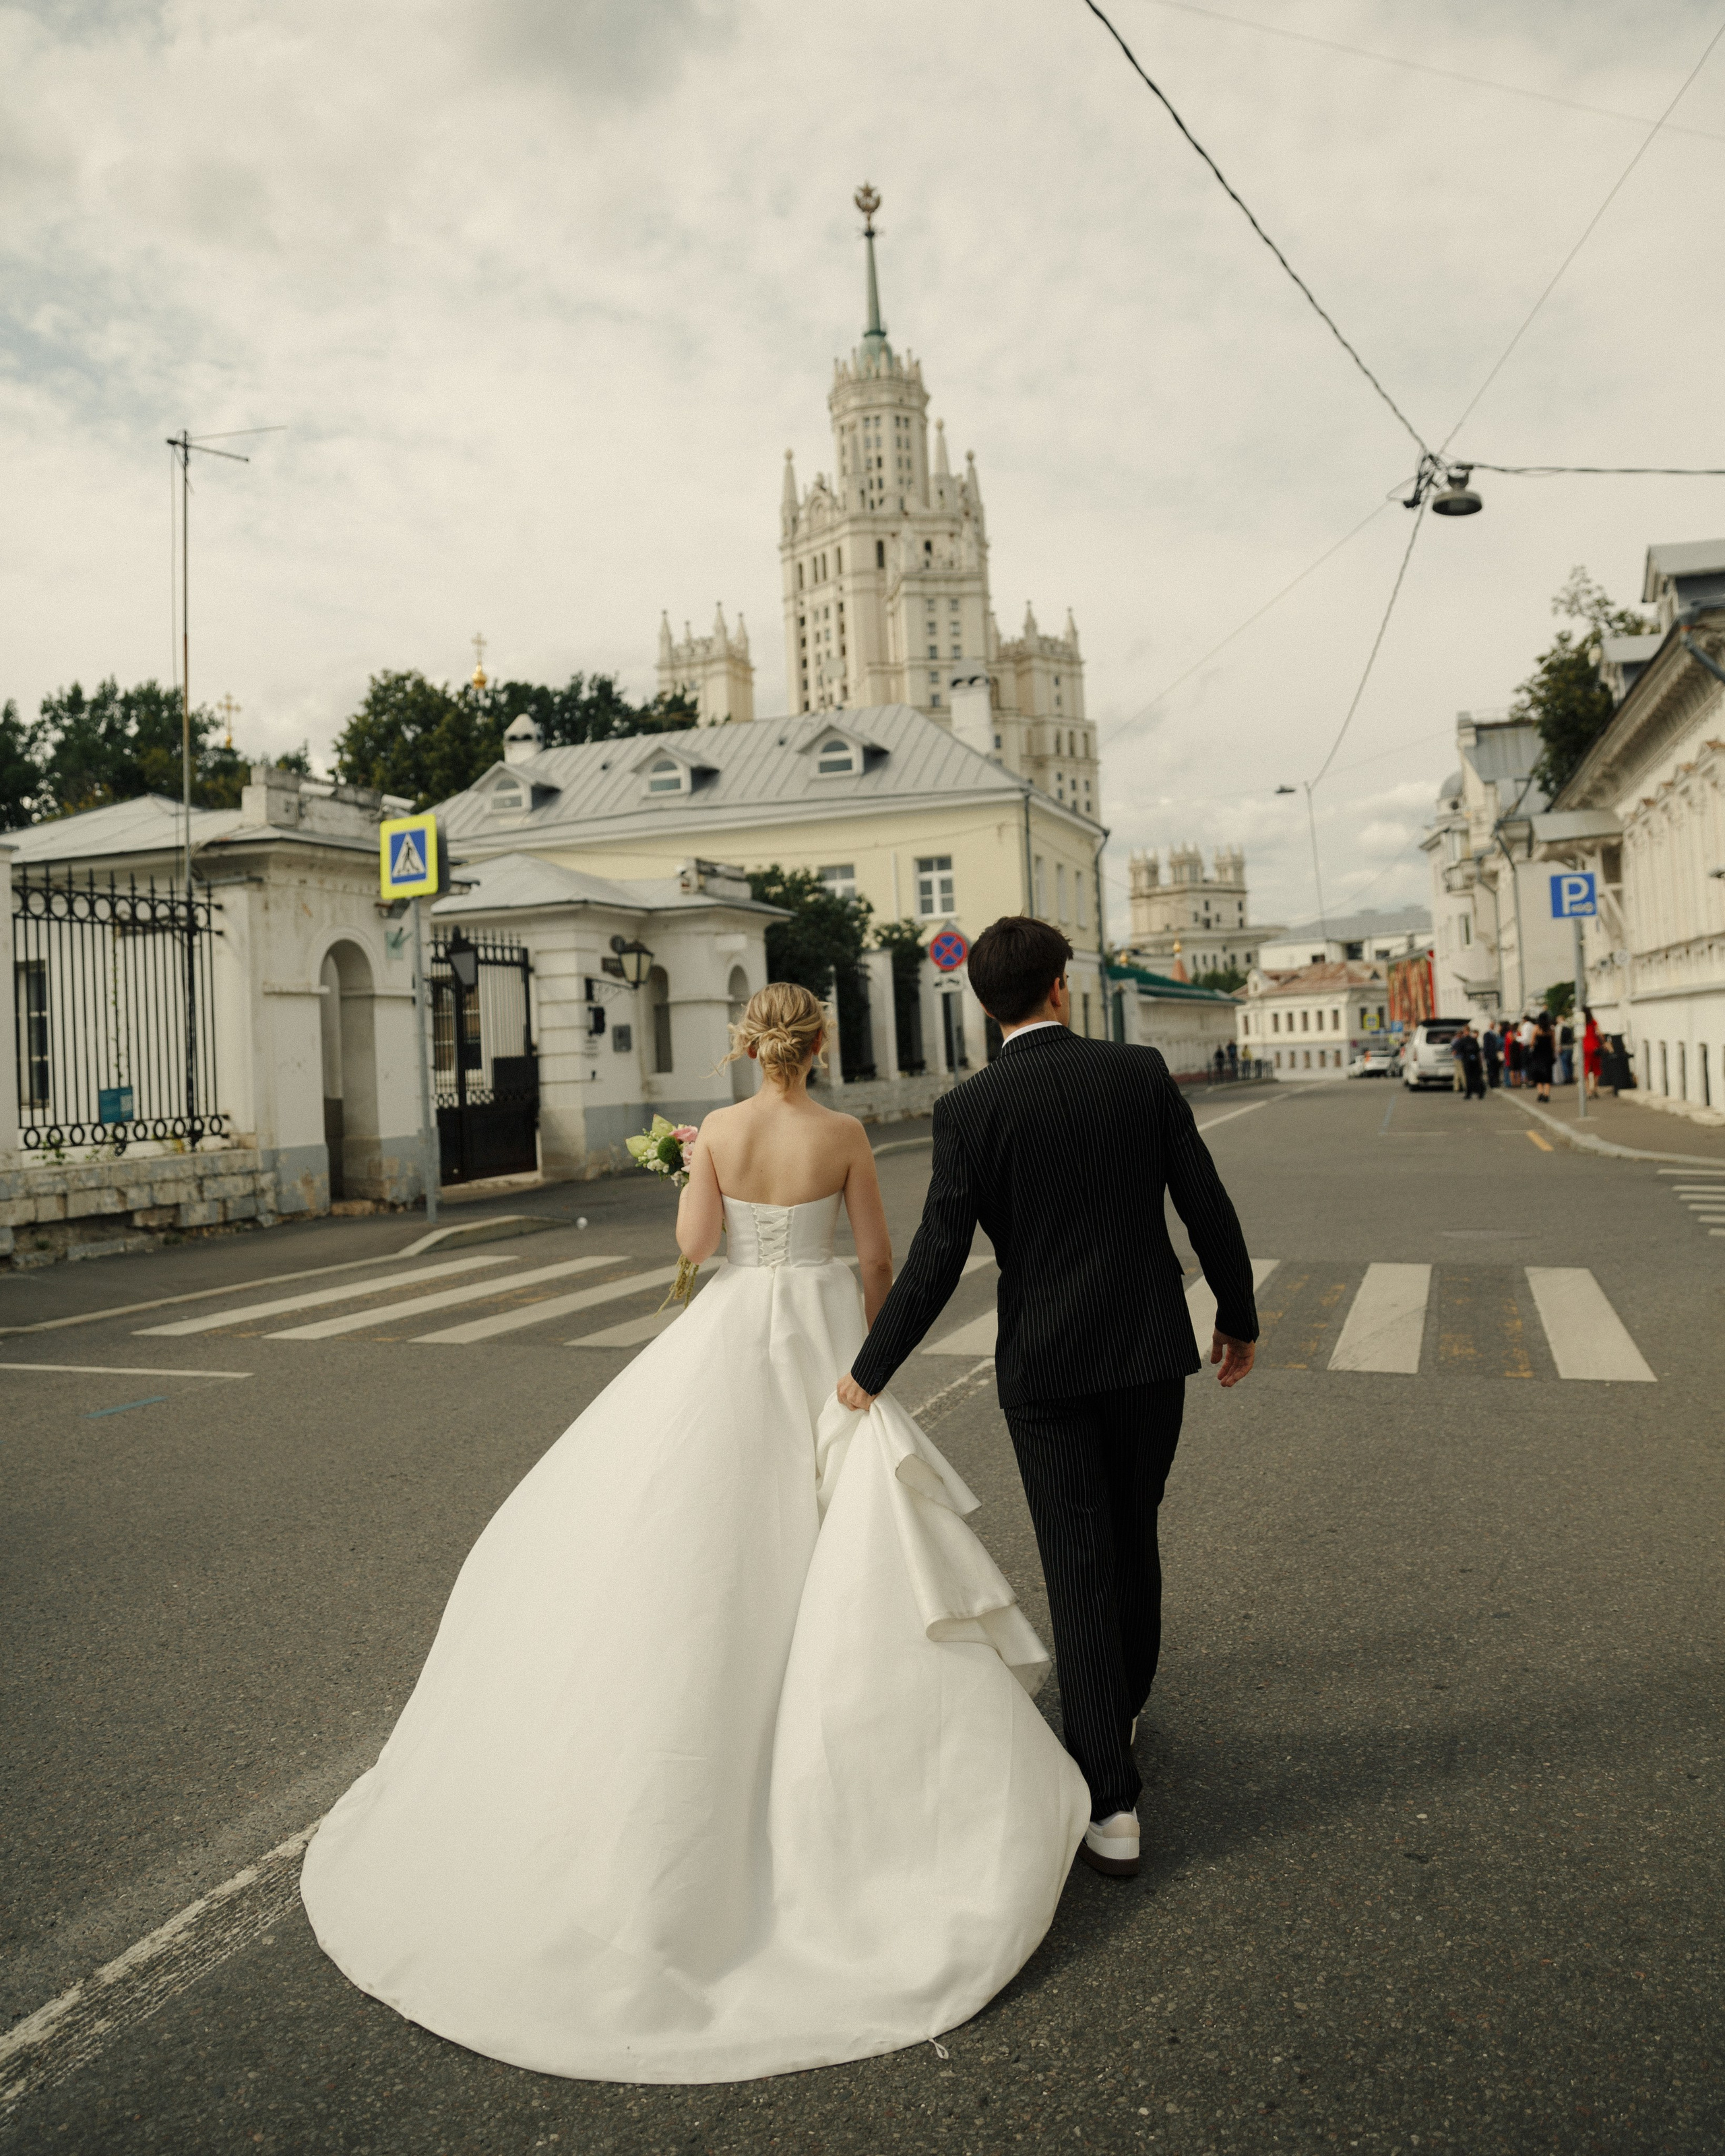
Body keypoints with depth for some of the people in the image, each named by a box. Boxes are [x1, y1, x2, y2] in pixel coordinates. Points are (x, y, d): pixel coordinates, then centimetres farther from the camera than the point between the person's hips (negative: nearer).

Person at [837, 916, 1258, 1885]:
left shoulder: (970, 1109, -11)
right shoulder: (1141, 1072, -4)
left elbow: (938, 1260, -14)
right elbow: (1209, 1207, -1)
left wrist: (872, 1371, -3)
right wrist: (1239, 1318, 13)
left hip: (1046, 1367, -3)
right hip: (1152, 1350, 3)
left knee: (1080, 1568, 5)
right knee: (1134, 1539, 22)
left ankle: (1113, 1802, 7)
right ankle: (1125, 1706, 44)